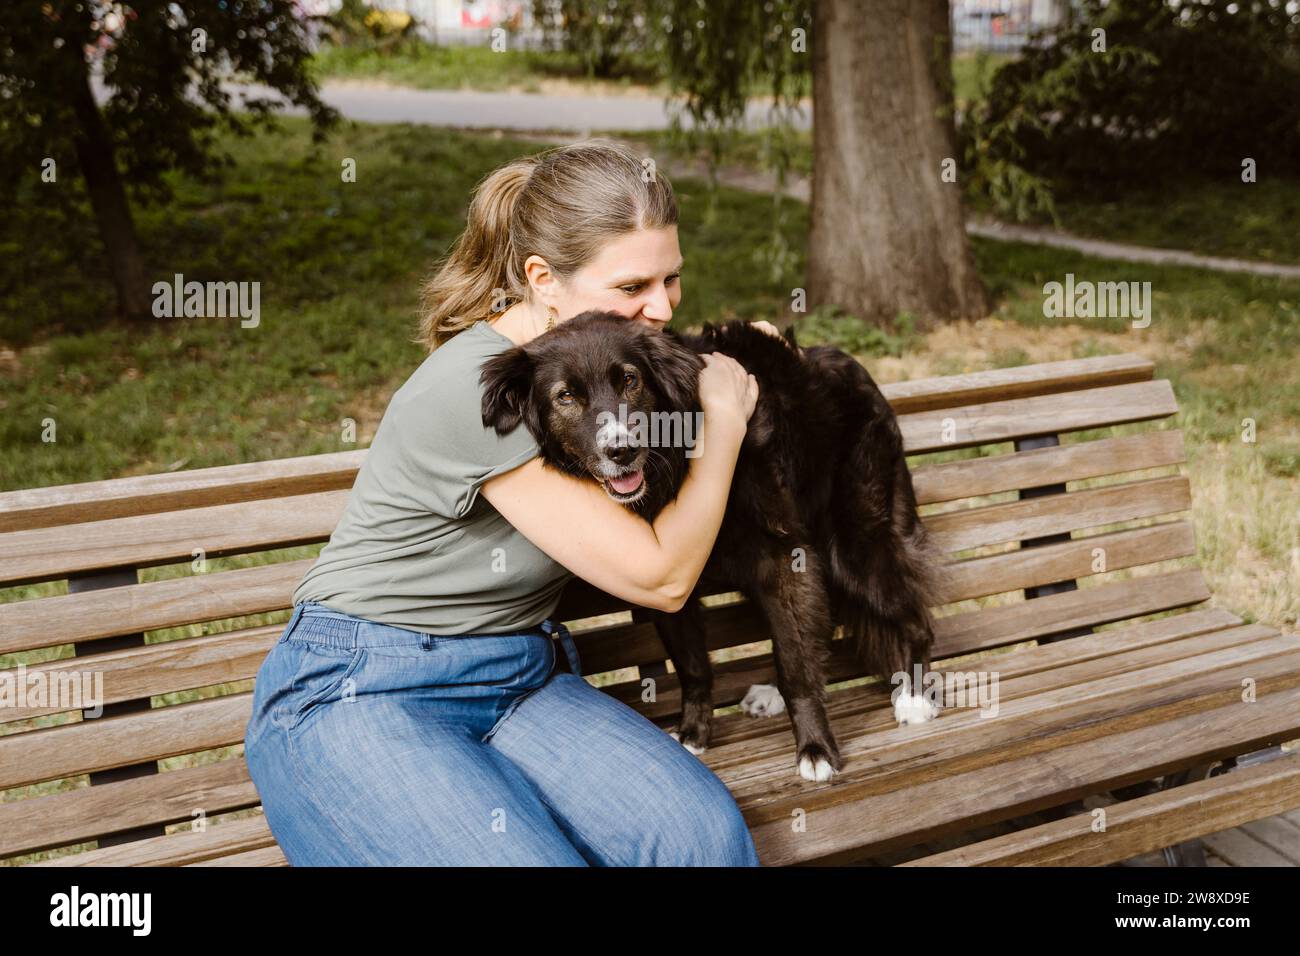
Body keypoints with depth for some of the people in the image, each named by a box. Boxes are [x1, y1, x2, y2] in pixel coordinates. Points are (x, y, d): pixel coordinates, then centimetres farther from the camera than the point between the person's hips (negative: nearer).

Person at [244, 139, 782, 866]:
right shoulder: (480, 388, -23)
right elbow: (660, 578, -16)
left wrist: (740, 362, 10)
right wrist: (725, 416, -5)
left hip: (520, 681, 6)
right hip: (360, 696, -6)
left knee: (708, 834, -22)